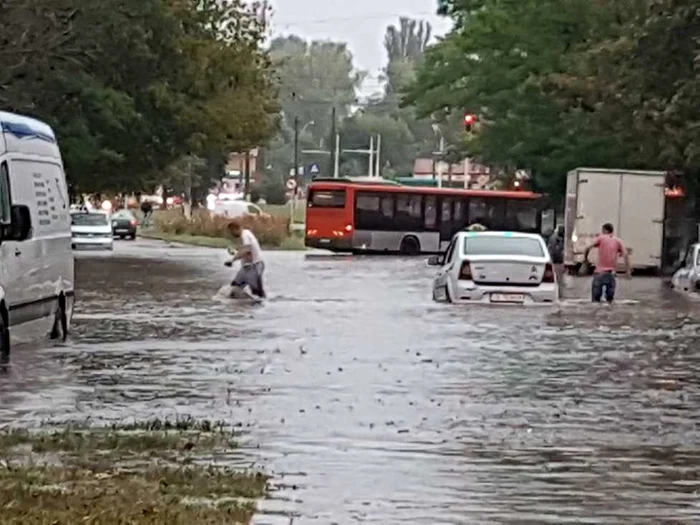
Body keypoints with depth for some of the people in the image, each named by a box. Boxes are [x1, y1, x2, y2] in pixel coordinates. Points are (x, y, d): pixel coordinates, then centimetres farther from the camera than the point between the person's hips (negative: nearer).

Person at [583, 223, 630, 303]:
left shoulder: (601, 238, 3)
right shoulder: (618, 241, 9)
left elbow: (588, 248, -7)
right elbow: (625, 254, -2)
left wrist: (585, 258, 9)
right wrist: (628, 269, -3)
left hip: (600, 272, -3)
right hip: (611, 272, 3)